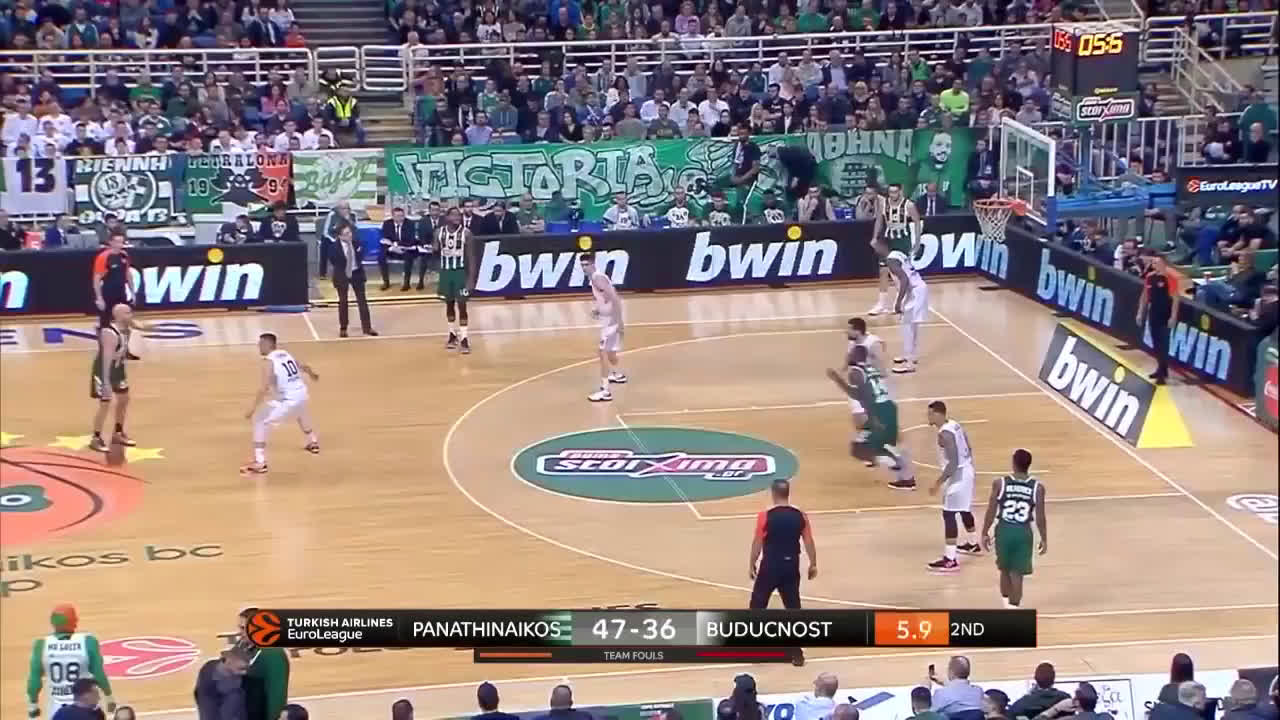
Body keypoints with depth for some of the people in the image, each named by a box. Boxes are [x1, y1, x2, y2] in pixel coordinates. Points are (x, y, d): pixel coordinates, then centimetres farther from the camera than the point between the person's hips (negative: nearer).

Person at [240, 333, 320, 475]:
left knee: (260, 422, 1)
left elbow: (264, 388, -21)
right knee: (300, 412, 42)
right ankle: (313, 443, 62)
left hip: (288, 400, -8)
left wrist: (253, 408, -20)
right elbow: (304, 367, 28)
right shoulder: (285, 354, 11)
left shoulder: (269, 361, -12)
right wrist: (312, 374, 51)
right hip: (301, 395, 8)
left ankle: (260, 463, -7)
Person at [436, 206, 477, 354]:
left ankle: (464, 339, -2)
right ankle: (453, 335, 25)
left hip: (461, 271, -4)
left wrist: (471, 278, -15)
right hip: (445, 271, 4)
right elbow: (436, 253, 8)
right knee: (449, 303, 12)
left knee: (461, 304, -5)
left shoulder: (466, 233, -11)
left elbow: (471, 257, -10)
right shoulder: (439, 233, -1)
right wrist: (435, 250, -17)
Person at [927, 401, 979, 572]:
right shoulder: (954, 425, 7)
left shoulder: (945, 434, -23)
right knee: (963, 510, 28)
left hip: (957, 476, -11)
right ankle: (972, 544, 47)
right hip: (966, 471, 11)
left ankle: (950, 560, -12)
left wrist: (939, 483, -24)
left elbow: (953, 463, -27)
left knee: (948, 514, -9)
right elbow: (968, 449, 17)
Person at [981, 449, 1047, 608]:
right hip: (1023, 532, -1)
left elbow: (991, 512, -4)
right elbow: (1040, 517, -5)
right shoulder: (1037, 487, -7)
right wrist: (1044, 539, 8)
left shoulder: (999, 483, -8)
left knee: (1005, 570, 21)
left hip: (1004, 530, 1)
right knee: (1017, 574, 5)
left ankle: (1007, 604, 32)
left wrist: (985, 533, 8)